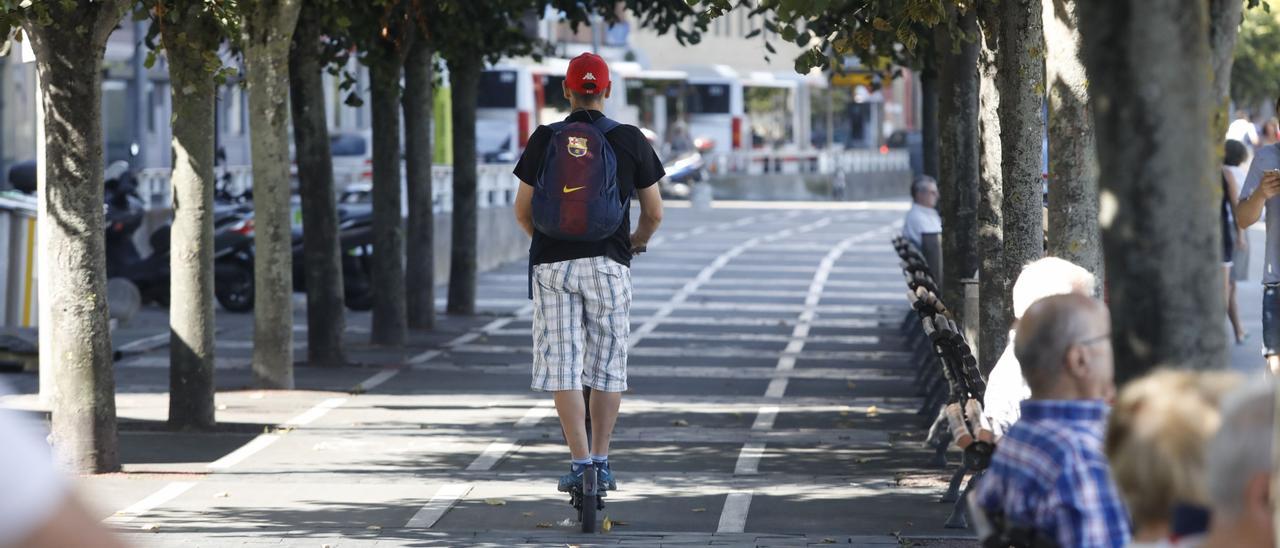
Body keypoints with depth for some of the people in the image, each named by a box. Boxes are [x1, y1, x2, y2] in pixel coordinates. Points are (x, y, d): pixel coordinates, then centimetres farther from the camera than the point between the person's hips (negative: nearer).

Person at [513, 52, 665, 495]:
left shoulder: (544, 141, 1)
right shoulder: (630, 141, 0)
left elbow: (522, 211, 5)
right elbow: (654, 213, 5)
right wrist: (635, 243, 27)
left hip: (552, 263, 0)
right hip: (608, 264, 0)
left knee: (563, 367, 1)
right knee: (608, 368, 11)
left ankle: (580, 463, -7)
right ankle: (601, 462, 14)